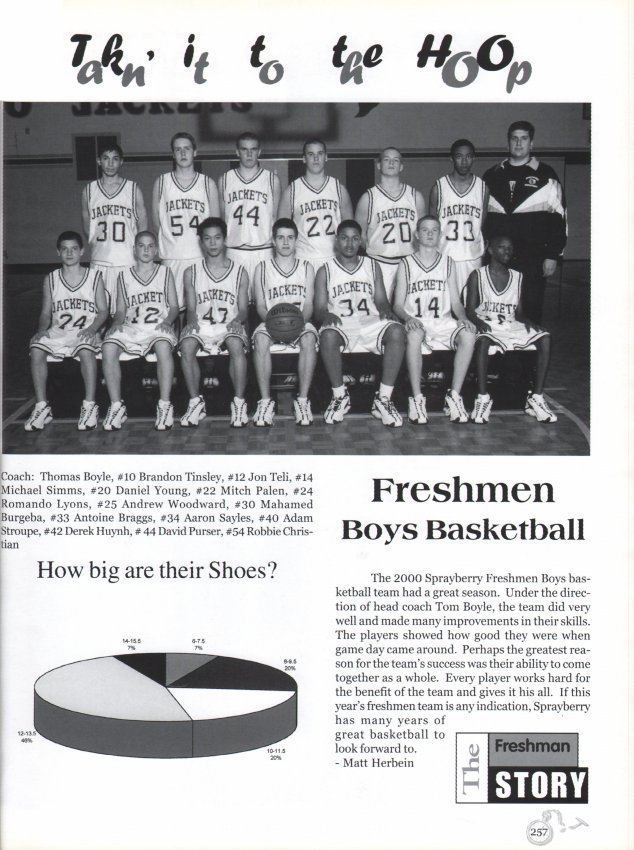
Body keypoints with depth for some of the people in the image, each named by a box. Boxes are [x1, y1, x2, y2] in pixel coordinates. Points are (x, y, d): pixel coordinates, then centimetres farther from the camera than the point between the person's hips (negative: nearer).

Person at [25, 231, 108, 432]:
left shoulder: (94, 276, 6)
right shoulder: (50, 279, 12)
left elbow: (103, 311, 3)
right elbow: (46, 313, 11)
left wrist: (92, 328, -16)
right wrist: (41, 330, -9)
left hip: (86, 332, -3)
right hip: (58, 332, 3)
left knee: (86, 350, -38)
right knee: (36, 349, -28)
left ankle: (90, 406, -28)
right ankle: (42, 407, -20)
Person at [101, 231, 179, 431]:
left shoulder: (165, 273, 15)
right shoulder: (124, 276, 18)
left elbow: (174, 306, 11)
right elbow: (120, 310, 16)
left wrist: (167, 321, -9)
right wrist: (117, 322, -6)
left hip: (159, 327, -2)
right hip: (131, 328, 2)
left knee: (163, 346, -39)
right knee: (108, 347, -30)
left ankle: (165, 405, -32)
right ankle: (116, 406, -23)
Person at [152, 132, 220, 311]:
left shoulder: (207, 183, 7)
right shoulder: (161, 182, 7)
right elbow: (156, 217, 10)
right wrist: (170, 240, 5)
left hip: (201, 256, 0)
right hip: (172, 257, 0)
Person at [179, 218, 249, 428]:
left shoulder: (239, 273, 8)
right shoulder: (191, 273, 10)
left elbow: (243, 309, 6)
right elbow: (191, 308, 7)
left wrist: (237, 320, -17)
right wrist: (192, 320, -15)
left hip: (229, 326, -1)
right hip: (201, 326, 1)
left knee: (236, 345, -36)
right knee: (186, 345, -33)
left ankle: (239, 403, -25)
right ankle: (195, 401, -20)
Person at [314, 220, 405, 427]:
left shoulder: (372, 266, 19)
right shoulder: (325, 271, 13)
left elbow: (381, 300, 14)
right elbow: (319, 308, 7)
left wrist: (385, 309, -10)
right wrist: (325, 315, -18)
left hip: (370, 322, 2)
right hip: (340, 325, -2)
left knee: (397, 331, -31)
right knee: (328, 335, -38)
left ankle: (383, 399, -27)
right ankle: (340, 396, -18)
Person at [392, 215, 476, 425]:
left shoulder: (447, 262, 13)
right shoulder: (406, 264, 7)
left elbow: (455, 301, 11)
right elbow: (398, 305, 4)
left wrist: (463, 318, -10)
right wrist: (408, 318, -18)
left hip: (443, 322, 2)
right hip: (417, 323, -2)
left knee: (468, 335, -31)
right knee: (414, 335, -39)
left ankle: (454, 396, -25)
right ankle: (417, 398, -31)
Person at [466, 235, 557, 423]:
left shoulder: (517, 277, 15)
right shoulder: (477, 276, 4)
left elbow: (518, 312, 14)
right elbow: (470, 310, -2)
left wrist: (527, 321, -9)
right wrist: (479, 322, -24)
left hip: (512, 326, 4)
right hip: (487, 326, -4)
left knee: (545, 338, -22)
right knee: (483, 340, -40)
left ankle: (536, 398, -22)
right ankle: (483, 398, -34)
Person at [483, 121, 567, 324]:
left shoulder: (545, 176, 1)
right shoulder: (492, 175, 12)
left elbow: (558, 217, -1)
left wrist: (552, 255, -6)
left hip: (533, 259, -3)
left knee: (531, 308, 0)